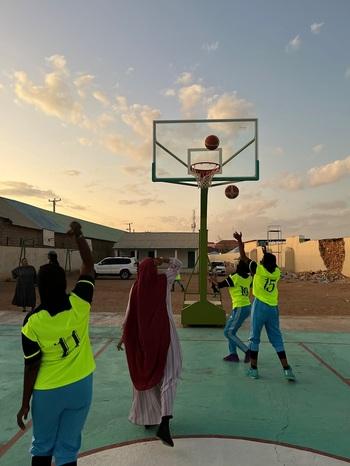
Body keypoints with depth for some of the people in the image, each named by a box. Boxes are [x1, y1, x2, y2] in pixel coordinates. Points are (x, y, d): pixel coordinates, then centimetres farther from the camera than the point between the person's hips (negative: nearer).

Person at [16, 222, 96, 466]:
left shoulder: (33, 322, -17)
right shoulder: (79, 304, -15)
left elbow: (32, 367, -11)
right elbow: (89, 266, -1)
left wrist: (25, 404, 3)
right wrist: (79, 235, 5)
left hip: (48, 393, -1)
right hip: (80, 387, 1)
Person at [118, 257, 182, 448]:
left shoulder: (136, 288, -5)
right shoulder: (164, 280, -5)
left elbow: (130, 315, -1)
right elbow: (178, 264, 12)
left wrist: (124, 336, 8)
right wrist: (162, 261, 2)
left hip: (144, 338, 2)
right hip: (164, 335, -1)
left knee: (145, 375, 17)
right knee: (168, 377, 0)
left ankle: (147, 418, 29)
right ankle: (164, 422, -13)